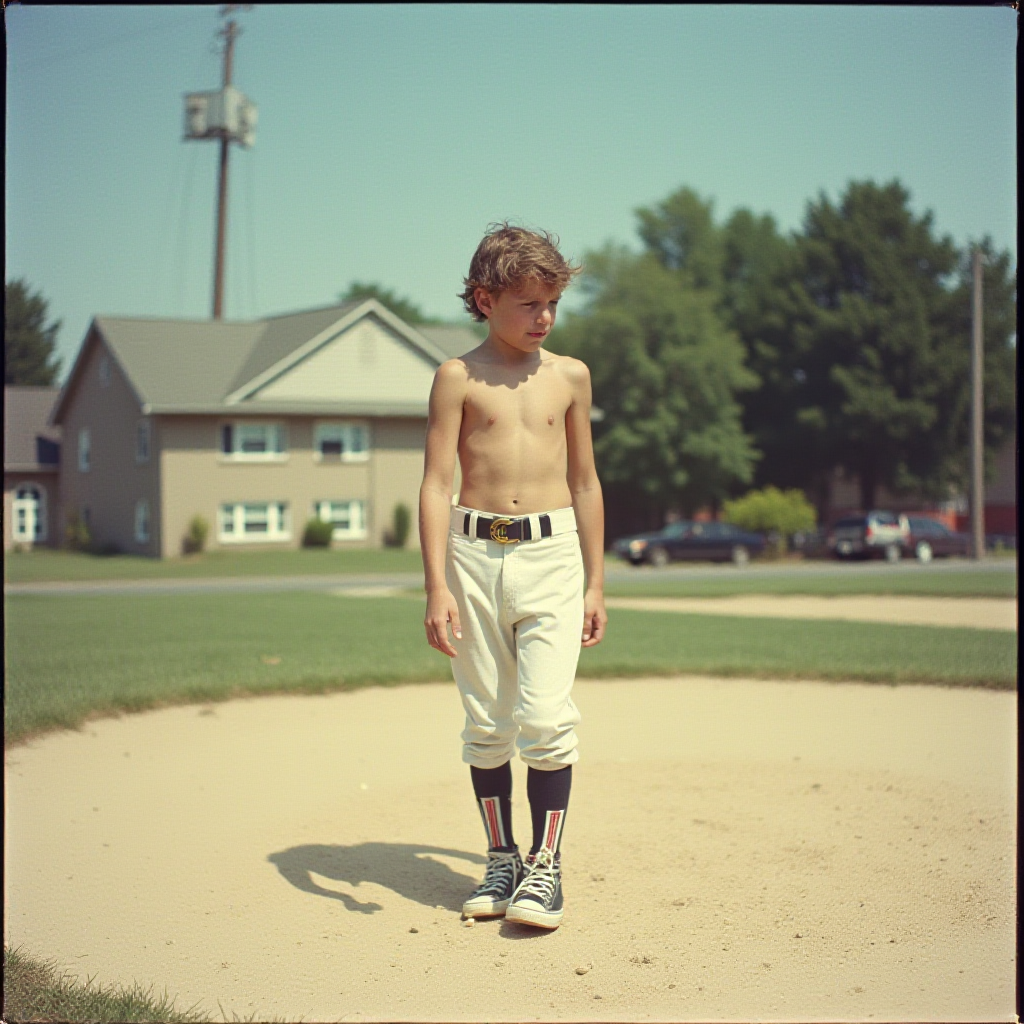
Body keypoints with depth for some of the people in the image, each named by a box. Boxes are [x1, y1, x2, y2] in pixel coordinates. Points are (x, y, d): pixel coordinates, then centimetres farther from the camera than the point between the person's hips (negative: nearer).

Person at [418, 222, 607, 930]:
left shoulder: (569, 376, 9)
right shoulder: (459, 378, 2)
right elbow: (437, 483, -2)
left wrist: (595, 583, 13)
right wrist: (437, 587, -10)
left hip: (552, 554, 1)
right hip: (475, 553, 0)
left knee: (546, 714, -10)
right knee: (486, 721, 7)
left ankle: (546, 865, 2)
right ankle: (501, 858, 20)